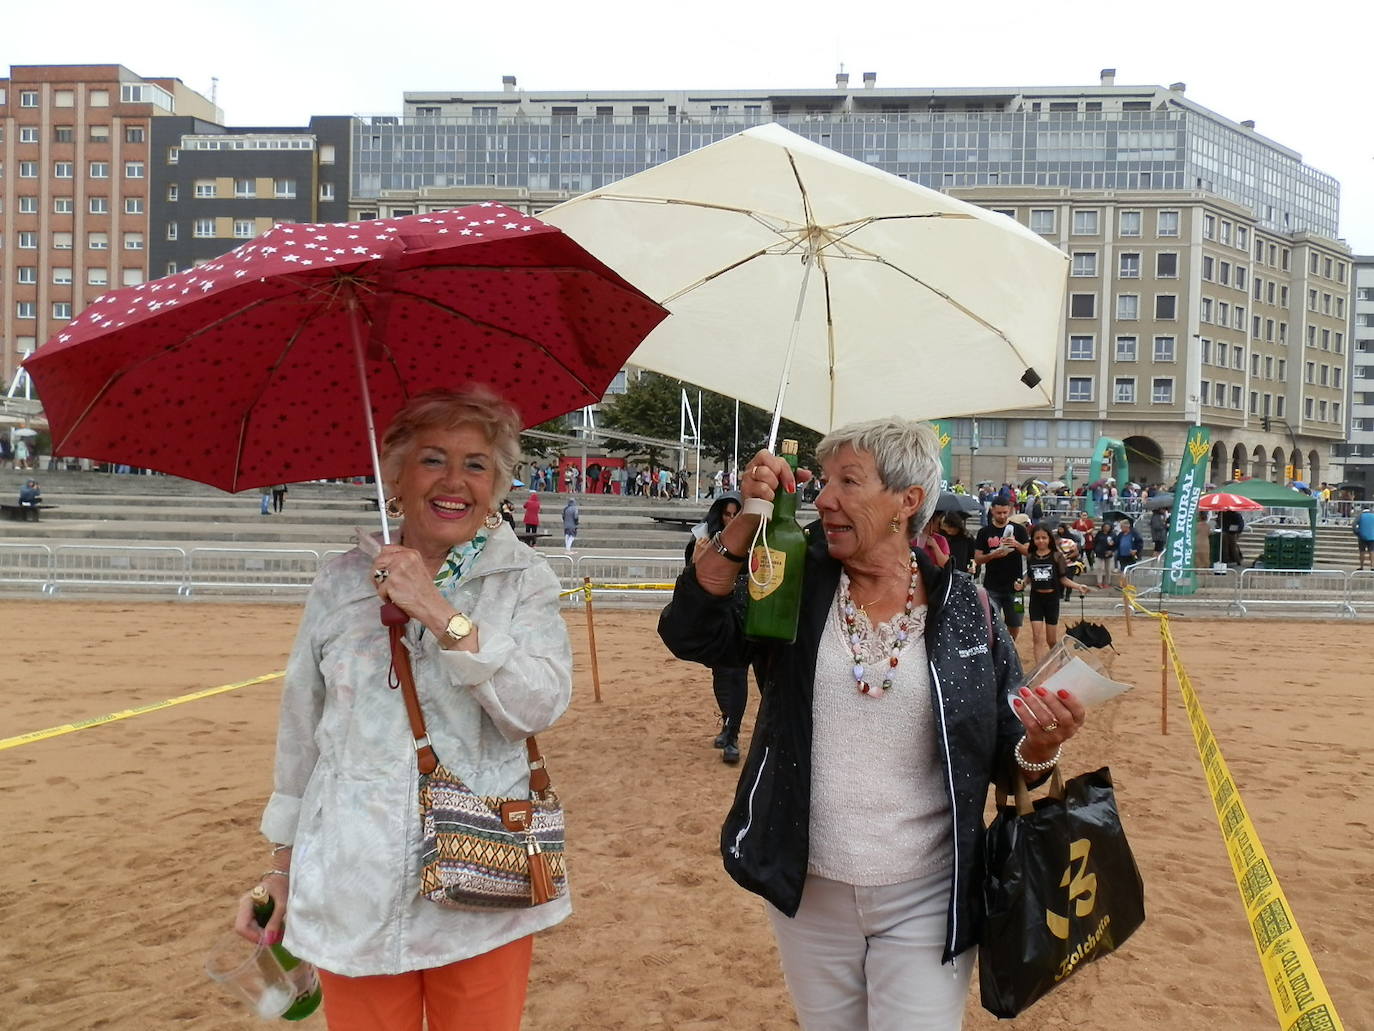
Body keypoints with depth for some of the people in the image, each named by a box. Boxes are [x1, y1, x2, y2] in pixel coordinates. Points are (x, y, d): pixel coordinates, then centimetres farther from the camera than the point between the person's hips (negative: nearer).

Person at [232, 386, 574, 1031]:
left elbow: (541, 706, -17)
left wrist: (439, 613, -23)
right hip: (354, 894, 1)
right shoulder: (341, 583, 2)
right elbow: (301, 732, 10)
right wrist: (281, 862, 13)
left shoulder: (523, 579, -3)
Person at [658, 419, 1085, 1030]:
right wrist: (746, 522, -20)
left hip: (925, 901, -2)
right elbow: (690, 634, -13)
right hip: (807, 892, 2)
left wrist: (1040, 745, -24)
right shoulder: (797, 589, -2)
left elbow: (1006, 762, -1)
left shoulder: (964, 610, -6)